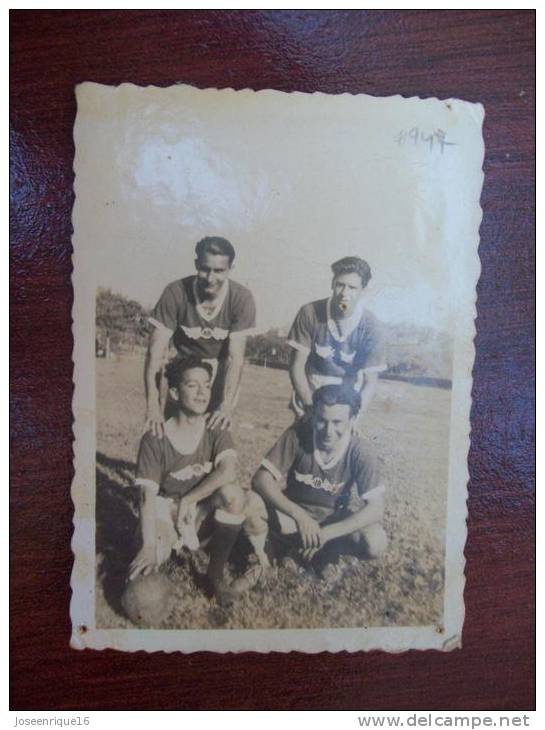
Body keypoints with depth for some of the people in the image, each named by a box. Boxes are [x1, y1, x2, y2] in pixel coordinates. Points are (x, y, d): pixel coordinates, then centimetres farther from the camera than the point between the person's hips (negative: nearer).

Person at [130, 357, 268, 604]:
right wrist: (149, 546, -32)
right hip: (167, 510, -1)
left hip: (206, 507, 1)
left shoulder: (216, 431, -10)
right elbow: (148, 495, -21)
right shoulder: (155, 438, -16)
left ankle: (216, 574, -13)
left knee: (232, 493, -32)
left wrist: (187, 500, -31)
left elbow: (228, 471, -29)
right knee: (153, 555, -32)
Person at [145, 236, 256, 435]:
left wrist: (227, 404, -39)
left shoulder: (242, 299, -24)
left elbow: (235, 356, -25)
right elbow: (156, 351, -26)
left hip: (221, 367, 0)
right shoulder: (175, 293, -24)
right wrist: (153, 405, -37)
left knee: (216, 430, -9)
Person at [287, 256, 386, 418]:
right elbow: (297, 365, -11)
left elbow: (370, 381, -11)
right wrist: (311, 406, -19)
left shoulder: (370, 326, -16)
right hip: (309, 401, 0)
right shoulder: (310, 313, -16)